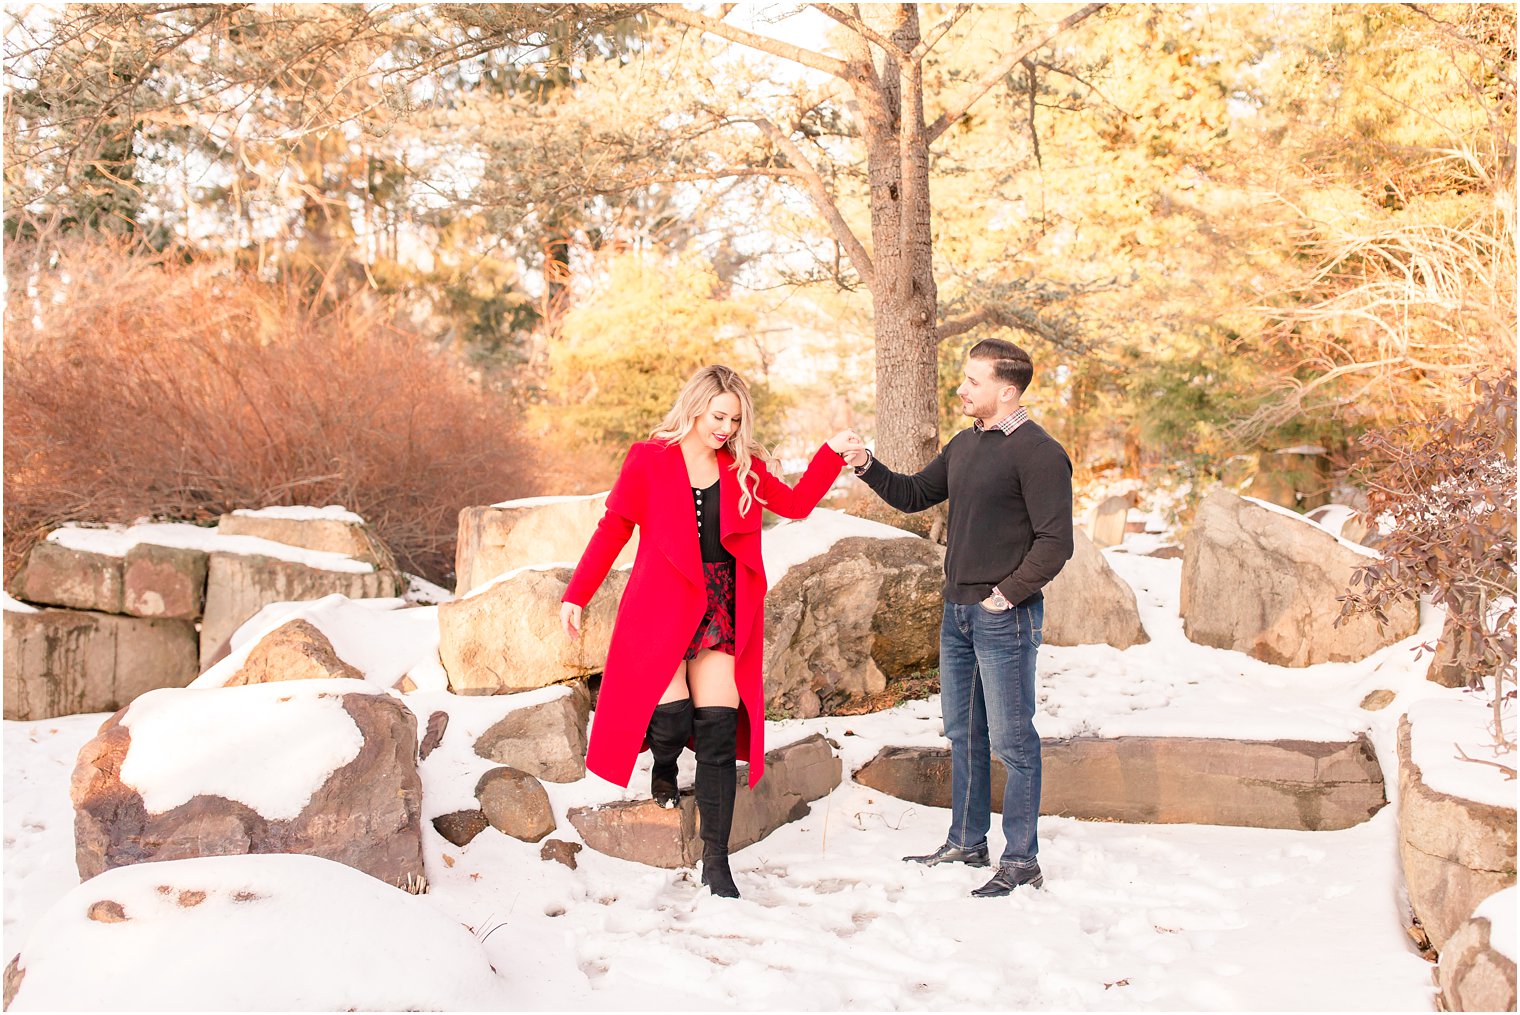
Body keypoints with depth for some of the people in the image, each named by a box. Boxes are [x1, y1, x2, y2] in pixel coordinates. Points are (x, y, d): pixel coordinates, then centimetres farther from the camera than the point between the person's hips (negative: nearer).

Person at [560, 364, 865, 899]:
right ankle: (664, 769, 24)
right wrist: (576, 595, 0)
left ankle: (716, 861, 4)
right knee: (672, 719, -15)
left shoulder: (744, 468, 9)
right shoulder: (649, 461, 0)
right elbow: (613, 529, 3)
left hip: (721, 614, 3)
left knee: (719, 735, -4)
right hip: (661, 610, -3)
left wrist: (832, 453, 7)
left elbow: (796, 503, 18)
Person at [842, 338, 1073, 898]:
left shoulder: (1038, 453, -14)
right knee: (962, 732, 16)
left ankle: (1021, 860, 7)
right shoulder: (965, 444, 12)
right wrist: (868, 468, 5)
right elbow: (914, 495, 20)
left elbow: (1054, 542, -17)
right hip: (957, 610, 8)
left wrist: (1007, 594, -15)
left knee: (1011, 739, -2)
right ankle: (966, 842, 28)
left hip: (1004, 617, -8)